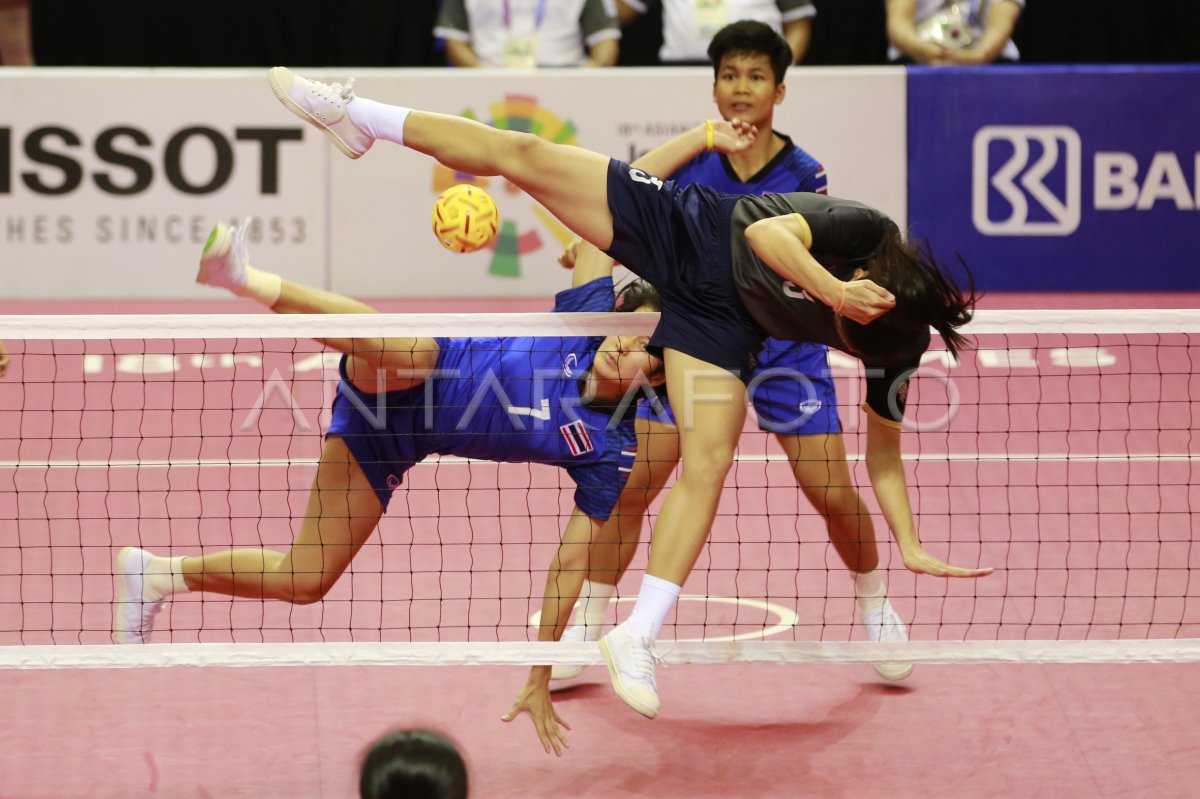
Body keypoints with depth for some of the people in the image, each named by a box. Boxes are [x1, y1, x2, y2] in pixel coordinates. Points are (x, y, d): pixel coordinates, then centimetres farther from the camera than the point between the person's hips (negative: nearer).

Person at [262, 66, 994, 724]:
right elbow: (764, 232, -36)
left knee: (709, 461, -15)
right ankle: (359, 116, 13)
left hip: (719, 324, 2)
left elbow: (883, 452, -7)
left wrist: (911, 547, -14)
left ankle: (638, 637, -9)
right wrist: (833, 289, -45)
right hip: (686, 231, -2)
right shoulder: (865, 232, -30)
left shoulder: (894, 347, -18)